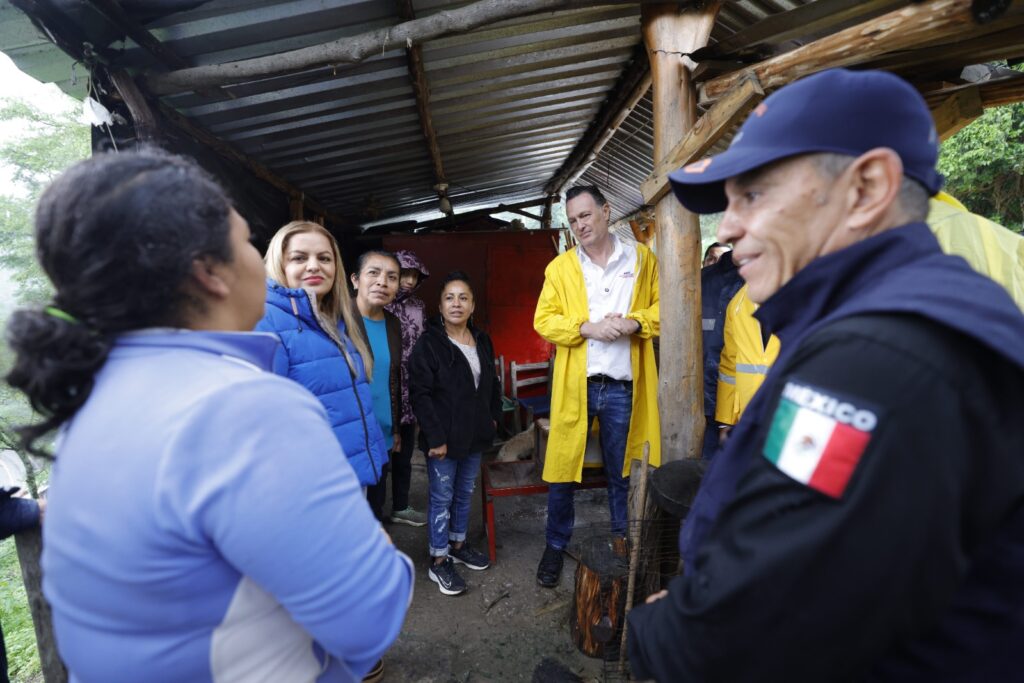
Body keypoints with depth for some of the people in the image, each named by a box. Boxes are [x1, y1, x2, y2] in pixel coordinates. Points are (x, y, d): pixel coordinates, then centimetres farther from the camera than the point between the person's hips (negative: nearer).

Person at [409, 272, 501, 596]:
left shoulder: (482, 341, 7)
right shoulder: (429, 344, -13)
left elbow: (491, 383, 19)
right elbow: (420, 393, -17)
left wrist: (493, 415, 11)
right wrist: (435, 437, -20)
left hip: (474, 435, 6)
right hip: (444, 438, -6)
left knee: (465, 493, 19)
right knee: (442, 497, 6)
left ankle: (458, 544, 38)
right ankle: (438, 561, 21)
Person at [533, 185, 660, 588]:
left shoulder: (642, 258, 5)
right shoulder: (560, 267, 4)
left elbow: (662, 306, 7)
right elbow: (543, 321, -1)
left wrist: (636, 322, -13)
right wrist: (586, 328, -15)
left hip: (622, 385, 1)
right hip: (575, 384, 0)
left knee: (620, 469, 15)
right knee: (563, 469, 9)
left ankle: (622, 537, 36)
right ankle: (555, 546, 28)